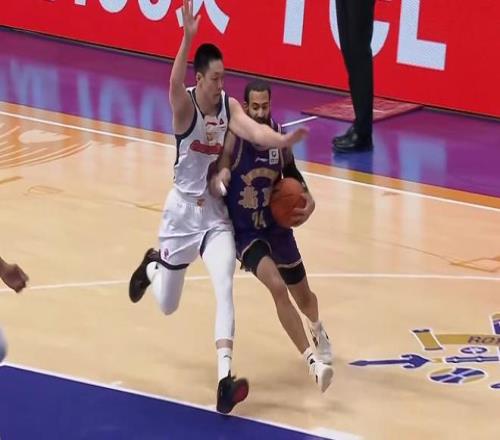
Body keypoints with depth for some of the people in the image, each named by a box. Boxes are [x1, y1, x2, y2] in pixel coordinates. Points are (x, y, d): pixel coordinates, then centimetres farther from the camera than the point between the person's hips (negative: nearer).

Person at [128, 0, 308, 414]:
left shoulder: (229, 106, -10)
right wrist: (188, 37, -60)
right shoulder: (185, 105, -20)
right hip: (183, 210, -2)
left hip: (216, 212, 2)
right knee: (168, 305, 14)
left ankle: (225, 380, -29)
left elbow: (254, 131, -28)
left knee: (225, 286, -21)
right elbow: (175, 84, -44)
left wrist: (284, 139, -49)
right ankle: (152, 267, 53)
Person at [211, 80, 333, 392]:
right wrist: (218, 180, -41)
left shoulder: (279, 134, -8)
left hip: (277, 226, 5)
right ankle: (311, 361, -22)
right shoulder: (233, 139, -22)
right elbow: (213, 182, -17)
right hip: (245, 231, -5)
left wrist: (308, 200, -5)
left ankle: (318, 330, 56)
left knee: (302, 295, 20)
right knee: (278, 288, -27)